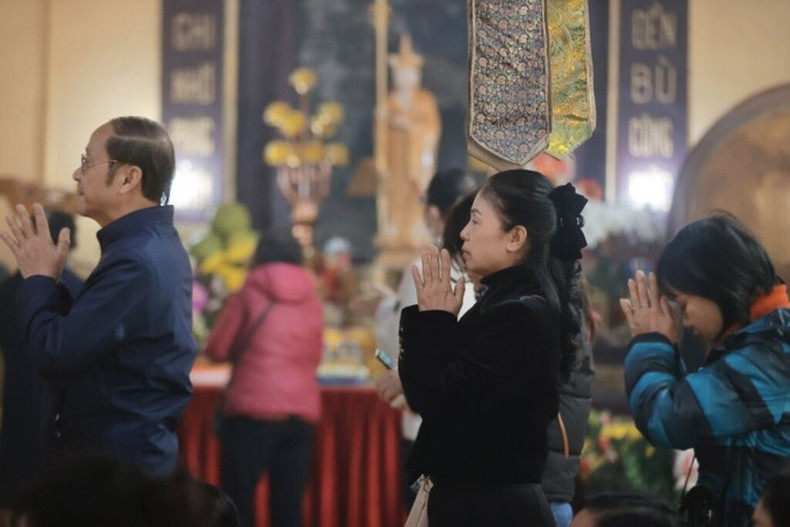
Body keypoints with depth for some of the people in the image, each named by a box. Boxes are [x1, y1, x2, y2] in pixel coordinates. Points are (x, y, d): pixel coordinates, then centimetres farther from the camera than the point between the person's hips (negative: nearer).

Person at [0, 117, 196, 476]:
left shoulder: (134, 260, -23)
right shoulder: (159, 244, 11)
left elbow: (55, 356, -22)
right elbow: (82, 335, 13)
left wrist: (38, 279, -7)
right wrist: (48, 283, 2)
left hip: (121, 468, -10)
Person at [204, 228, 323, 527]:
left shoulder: (250, 293, -1)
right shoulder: (312, 300, 9)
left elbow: (216, 350, 1)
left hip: (254, 410, -4)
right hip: (303, 412, 4)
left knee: (239, 502, -1)